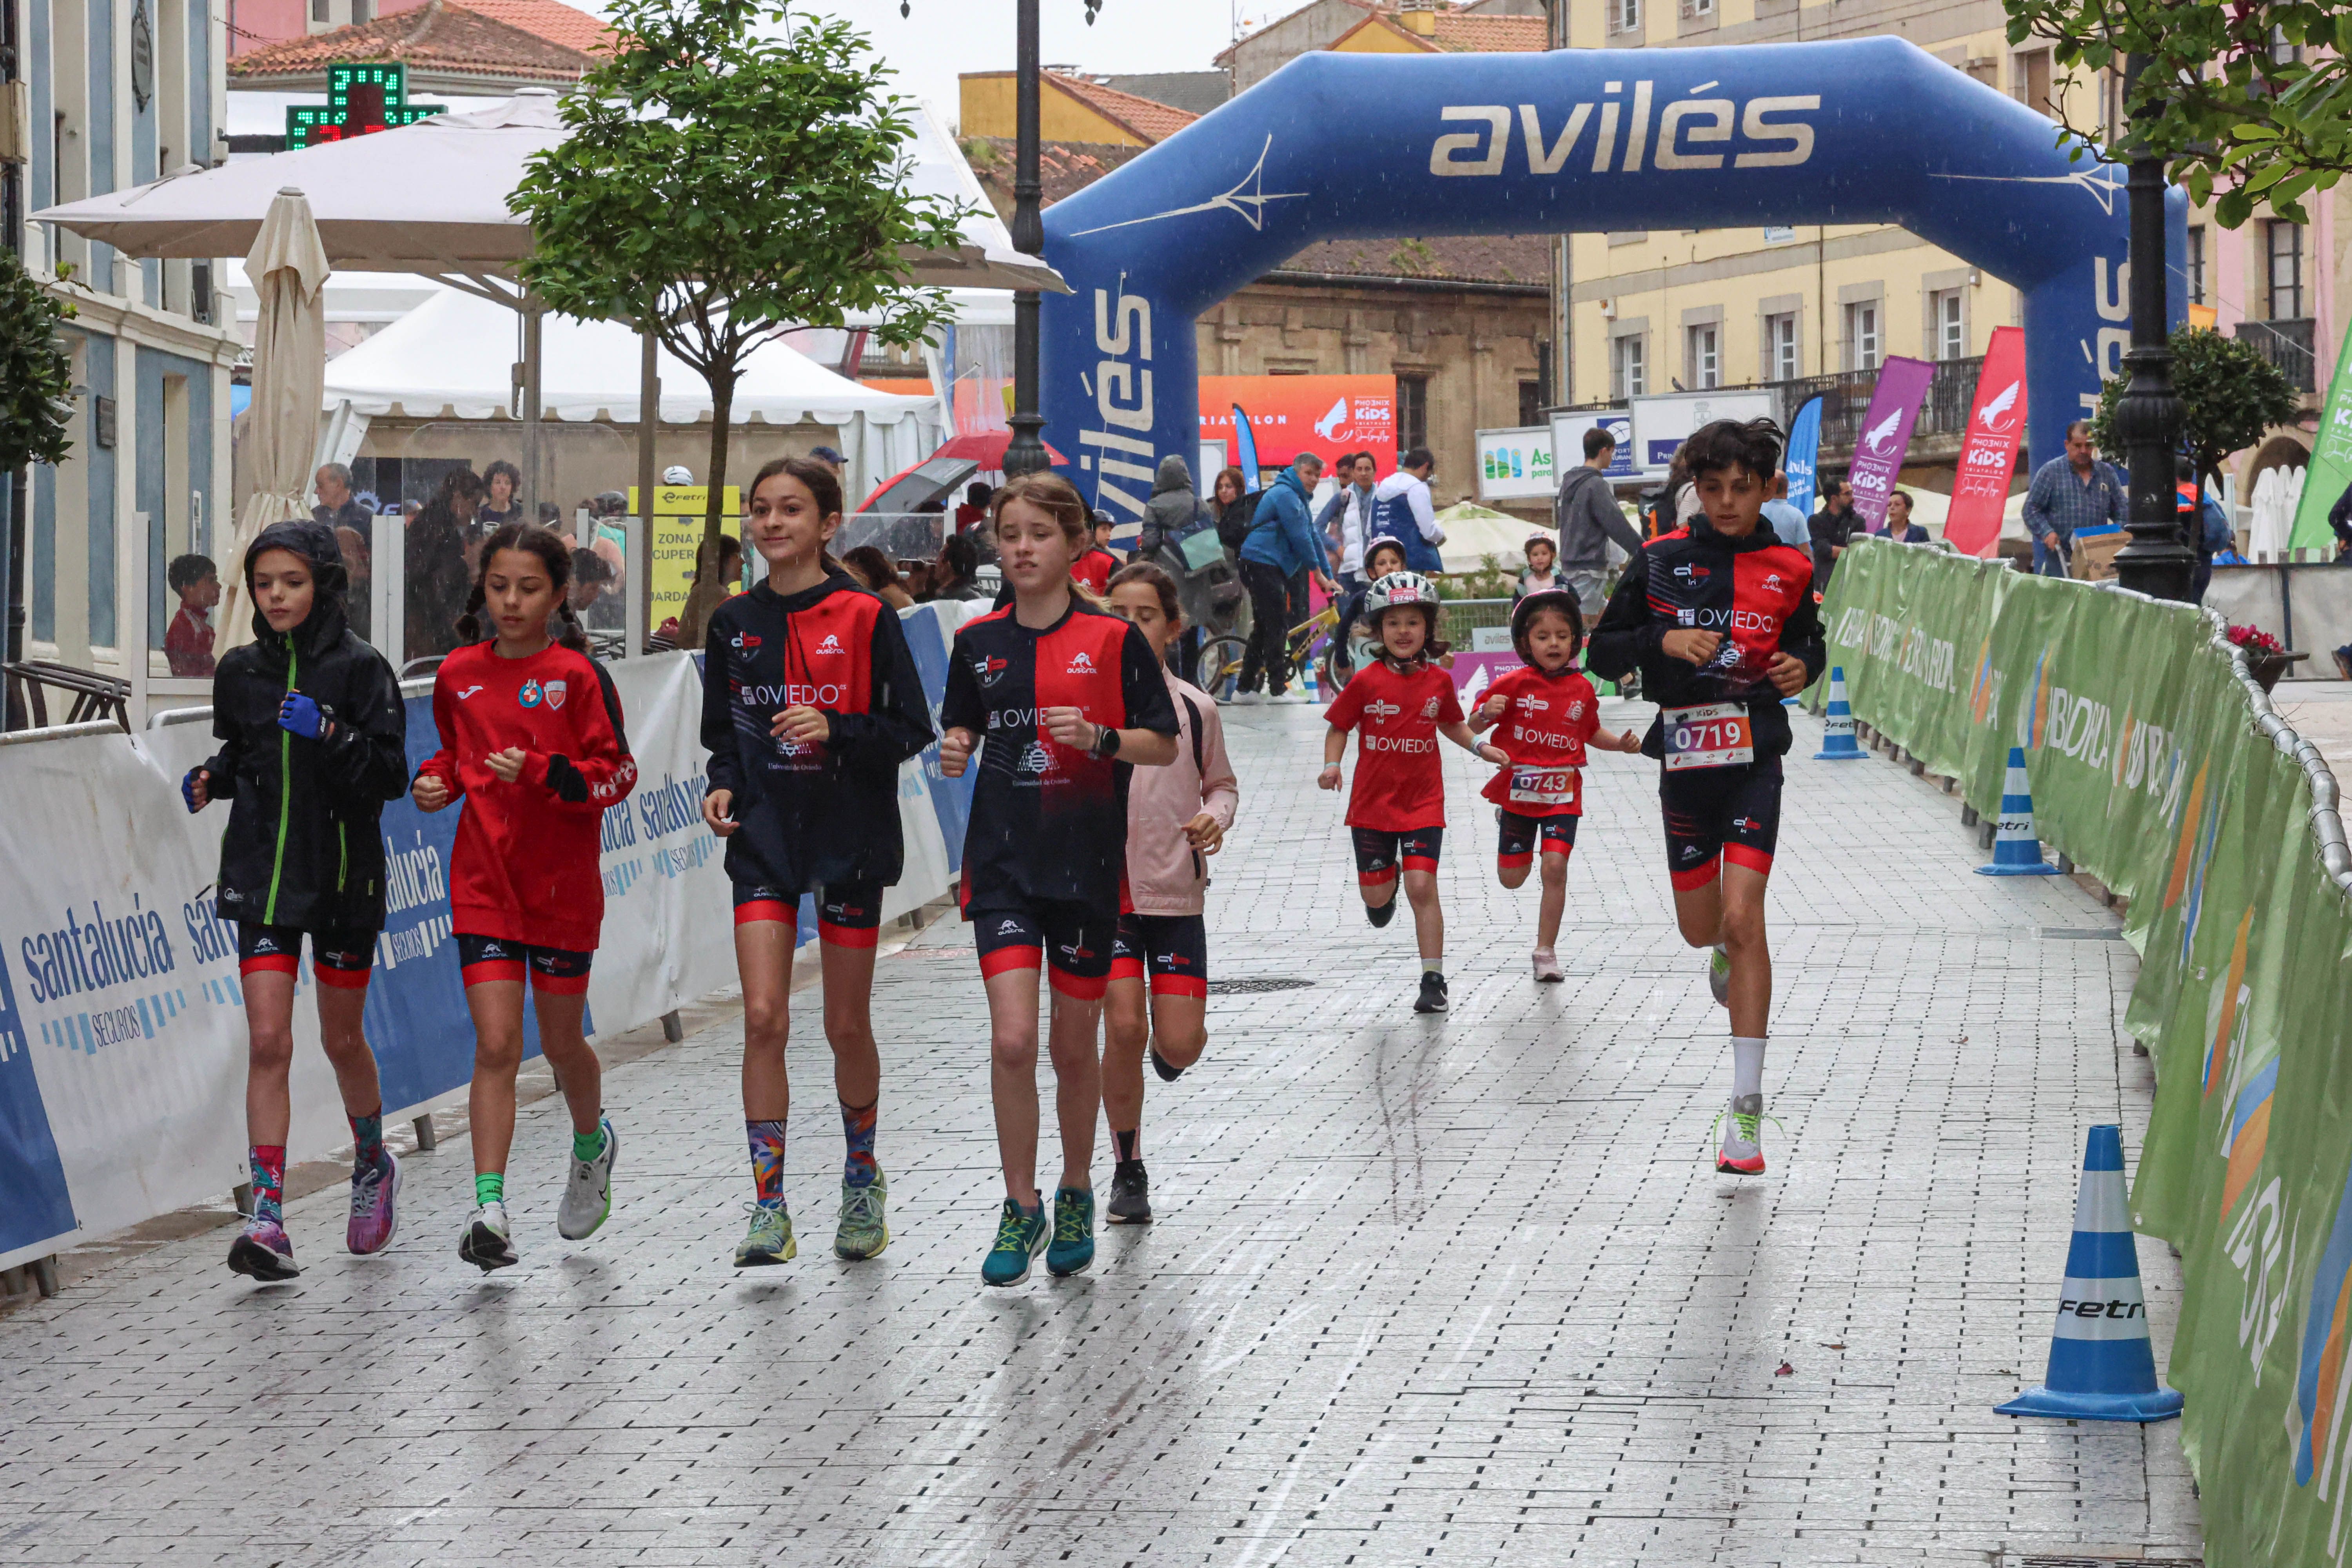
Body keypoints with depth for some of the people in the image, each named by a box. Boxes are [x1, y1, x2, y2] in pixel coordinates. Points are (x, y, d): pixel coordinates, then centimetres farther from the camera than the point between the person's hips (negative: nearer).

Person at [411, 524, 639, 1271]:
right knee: (495, 1044, -9)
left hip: (563, 884, -2)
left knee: (561, 1042, 13)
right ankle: (489, 1209, -14)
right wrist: (437, 782, 1)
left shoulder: (578, 675, -8)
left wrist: (542, 773, -23)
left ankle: (592, 1145, 45)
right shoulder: (459, 675, 5)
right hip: (482, 881, 2)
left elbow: (619, 773, -10)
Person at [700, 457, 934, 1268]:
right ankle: (769, 1208, -8)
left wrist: (836, 732, -21)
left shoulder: (865, 618, -6)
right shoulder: (733, 624, 6)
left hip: (849, 837, -2)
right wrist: (723, 786, -4)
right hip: (764, 837, 2)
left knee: (847, 1026, 7)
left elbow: (912, 729, -5)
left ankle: (862, 1179, 30)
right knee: (763, 1017, -10)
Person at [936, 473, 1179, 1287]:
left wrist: (1099, 738, -18)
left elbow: (1164, 745, -1)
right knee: (1012, 1037, -11)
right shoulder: (978, 642, 5)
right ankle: (1020, 1206, 2)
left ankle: (1076, 1196, 28)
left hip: (1088, 861, -1)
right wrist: (954, 751, -6)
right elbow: (961, 727, 16)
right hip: (1002, 859, 1)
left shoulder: (1114, 639, -4)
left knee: (1074, 1044, 7)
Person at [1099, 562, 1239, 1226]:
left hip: (1177, 891, 1)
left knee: (1180, 1044, -5)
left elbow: (1222, 784, 16)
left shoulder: (1195, 709, 2)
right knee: (1124, 1027, -13)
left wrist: (1215, 818, -4)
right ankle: (1128, 1172, 4)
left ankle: (1166, 1049, 36)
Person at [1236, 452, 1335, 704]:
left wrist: (1327, 577, 17)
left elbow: (1312, 538, 21)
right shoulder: (1285, 495, -12)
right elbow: (1300, 537, -16)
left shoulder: (1299, 499, 21)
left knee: (1264, 628, 12)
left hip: (1270, 568, 11)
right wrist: (1318, 571, -9)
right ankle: (1279, 690, -10)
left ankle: (1245, 690, 16)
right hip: (1263, 567, -11)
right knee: (1277, 626, -10)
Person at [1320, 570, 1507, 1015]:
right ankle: (1388, 885, 45)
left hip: (1423, 803, 0)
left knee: (1422, 887, -12)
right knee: (1376, 895, 5)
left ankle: (1434, 980, -6)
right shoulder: (1367, 682, -6)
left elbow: (1450, 724, 19)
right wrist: (1332, 765, -14)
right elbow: (1339, 727, 3)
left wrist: (1481, 749, 6)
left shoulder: (1439, 681, 1)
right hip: (1372, 804, 0)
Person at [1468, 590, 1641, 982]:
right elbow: (1473, 728, -7)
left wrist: (1621, 743, 0)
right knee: (1512, 878, 8)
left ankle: (1546, 953, -3)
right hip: (1517, 789, -1)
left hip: (1562, 794, 1)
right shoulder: (1514, 684, -9)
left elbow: (1591, 733, 18)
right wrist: (1486, 713, -30)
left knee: (1555, 867, -13)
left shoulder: (1582, 690, 1)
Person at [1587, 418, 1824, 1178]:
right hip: (1684, 756, 2)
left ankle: (1746, 1108, -14)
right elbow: (1603, 650, 4)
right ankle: (1728, 950, 54)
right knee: (1700, 928, 12)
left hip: (1755, 754, -2)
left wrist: (1803, 667, -4)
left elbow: (1809, 641, 19)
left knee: (1743, 919, -14)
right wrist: (1661, 640, -14)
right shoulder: (1660, 563, 1)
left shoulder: (1788, 569, 2)